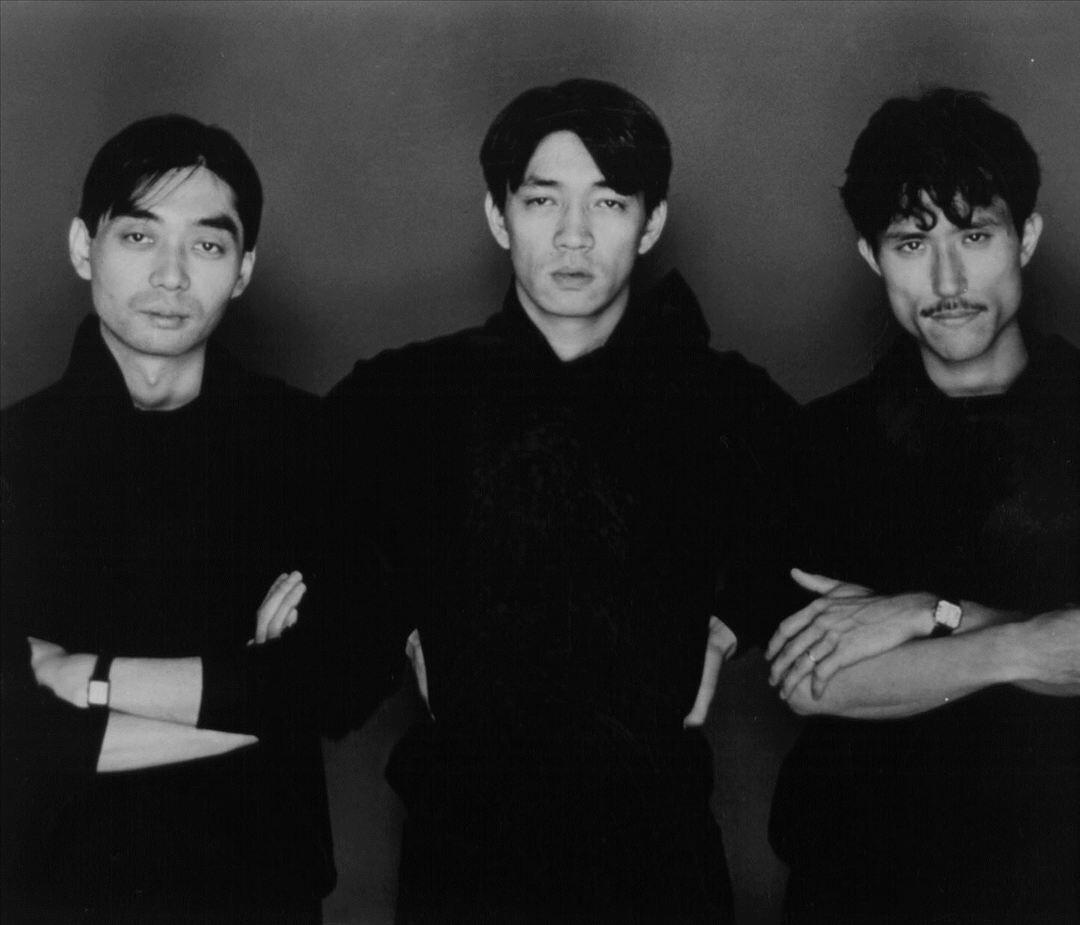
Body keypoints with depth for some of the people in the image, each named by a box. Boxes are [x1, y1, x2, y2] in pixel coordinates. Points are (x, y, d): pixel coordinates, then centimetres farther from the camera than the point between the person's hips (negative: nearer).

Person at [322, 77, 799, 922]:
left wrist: (728, 623, 3)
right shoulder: (395, 398, 1)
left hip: (662, 840, 1)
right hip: (462, 840, 0)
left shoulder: (734, 406, 2)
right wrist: (404, 627, 0)